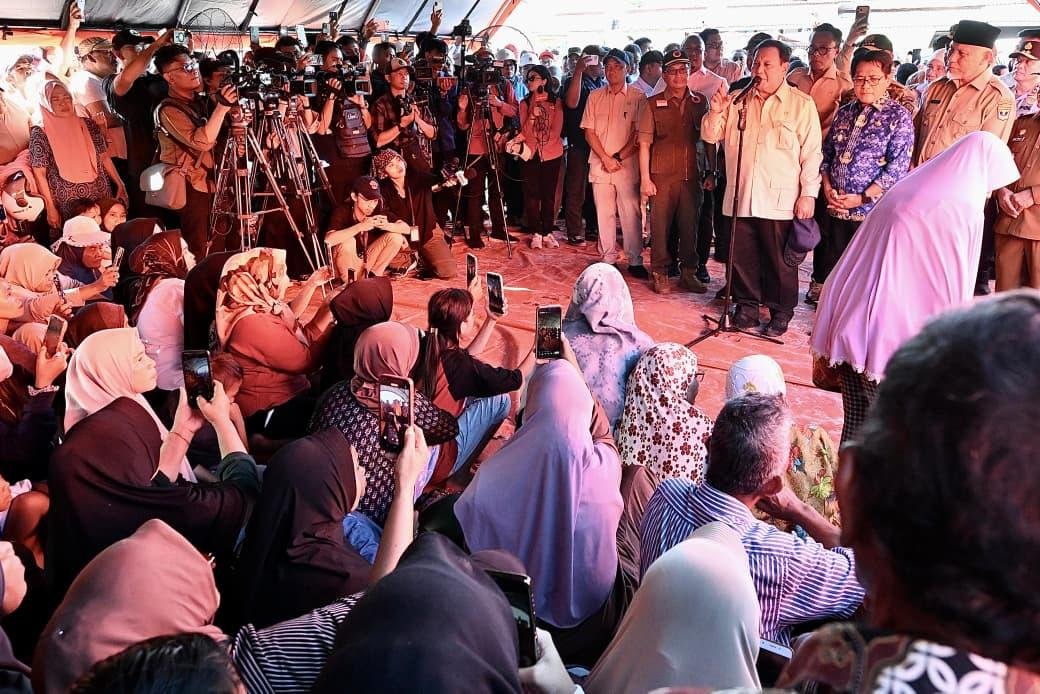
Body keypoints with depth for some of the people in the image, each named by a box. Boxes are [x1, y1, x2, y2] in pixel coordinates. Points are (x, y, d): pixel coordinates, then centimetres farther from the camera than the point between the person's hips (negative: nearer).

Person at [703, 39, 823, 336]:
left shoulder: (802, 104, 0)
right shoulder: (738, 100, 11)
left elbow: (812, 153, -3)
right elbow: (711, 136, 12)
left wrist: (808, 193, -8)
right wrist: (716, 112, -8)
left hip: (780, 199, -3)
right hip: (741, 196, 4)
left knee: (780, 261, 4)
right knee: (742, 256, 10)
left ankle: (781, 312, 18)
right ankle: (747, 305, 25)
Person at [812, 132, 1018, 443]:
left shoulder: (907, 188, 14)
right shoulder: (965, 210, -8)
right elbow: (953, 289, -6)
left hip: (850, 326, 7)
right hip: (895, 336, -7)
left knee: (858, 425, 15)